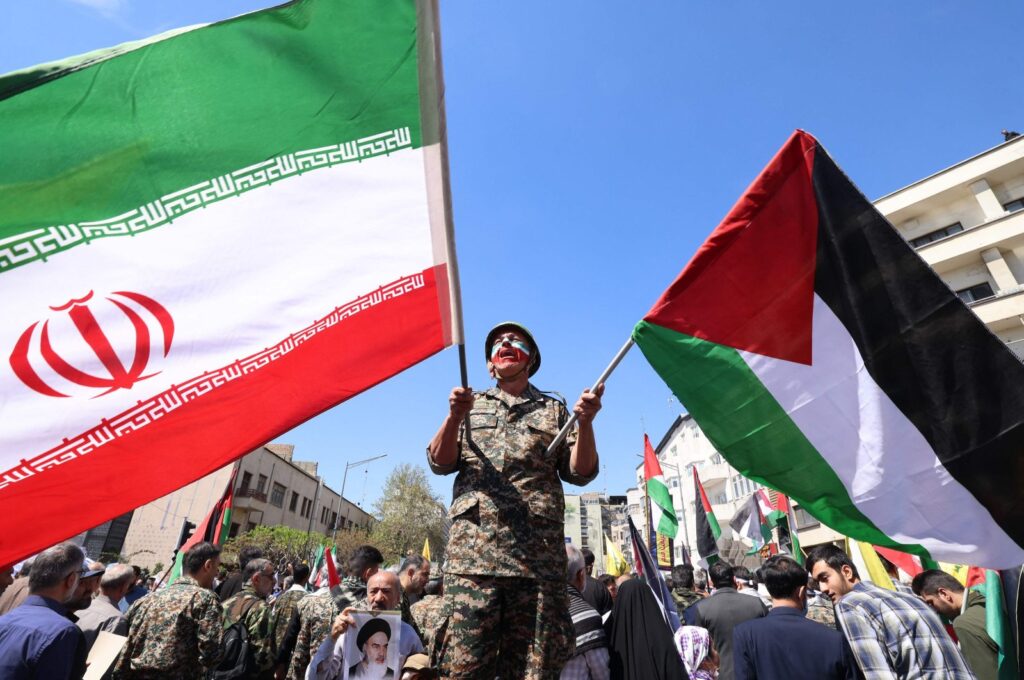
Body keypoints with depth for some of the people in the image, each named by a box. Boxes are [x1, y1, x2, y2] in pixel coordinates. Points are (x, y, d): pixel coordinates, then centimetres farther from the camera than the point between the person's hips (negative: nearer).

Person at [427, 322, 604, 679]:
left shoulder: (554, 409, 17)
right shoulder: (471, 404, 19)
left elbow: (580, 473, 10)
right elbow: (440, 463, 10)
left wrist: (585, 424, -7)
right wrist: (454, 416, -7)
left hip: (538, 554, 0)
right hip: (472, 551, 0)